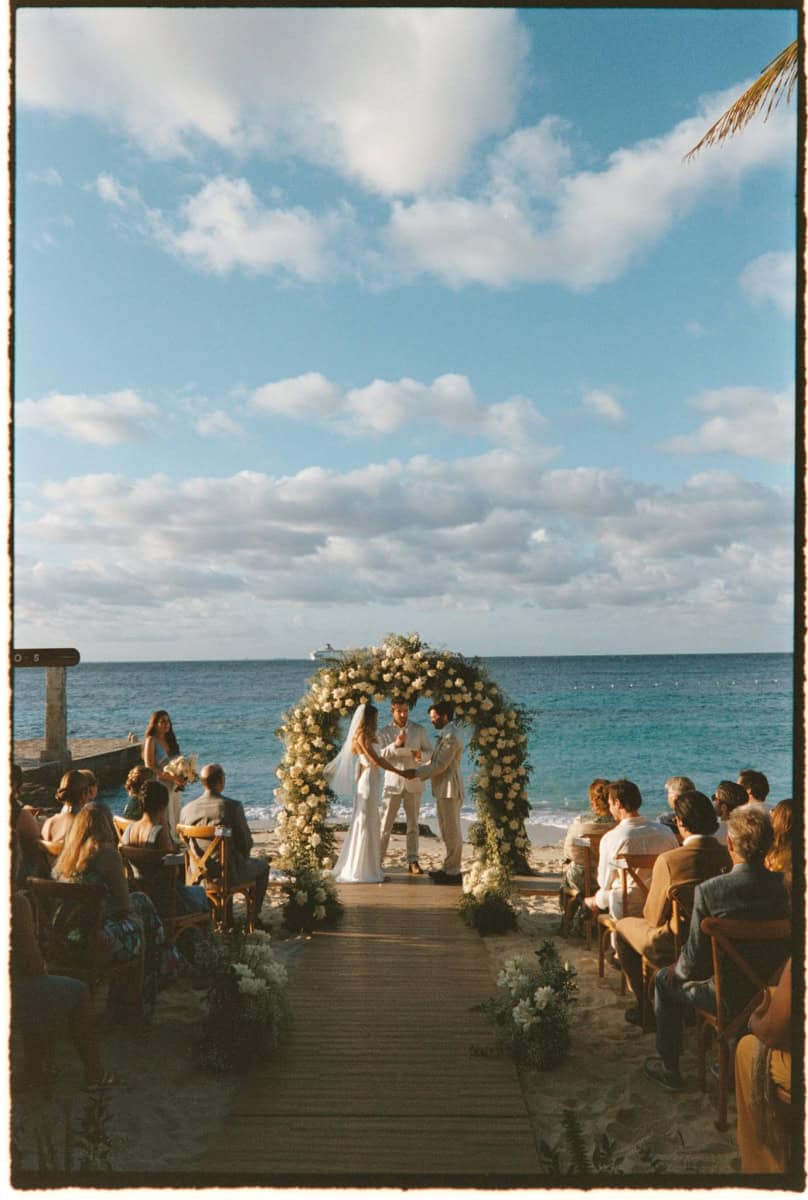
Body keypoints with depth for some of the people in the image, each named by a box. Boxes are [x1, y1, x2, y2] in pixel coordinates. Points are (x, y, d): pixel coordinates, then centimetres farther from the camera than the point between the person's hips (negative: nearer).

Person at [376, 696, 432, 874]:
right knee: (386, 824, -2)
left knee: (413, 824, 6)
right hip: (393, 782, -1)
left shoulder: (419, 730, 4)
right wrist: (395, 745, -22)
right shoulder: (385, 732, 3)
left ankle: (412, 862, 10)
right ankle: (377, 860, 3)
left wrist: (420, 754, -17)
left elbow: (430, 752, 5)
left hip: (413, 782, 1)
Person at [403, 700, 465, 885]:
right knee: (448, 832, 16)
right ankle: (449, 868, 25)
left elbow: (440, 766, -20)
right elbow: (435, 762, 17)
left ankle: (453, 872, 4)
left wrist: (416, 773, -14)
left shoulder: (452, 736, -18)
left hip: (449, 790, -10)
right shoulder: (445, 735, 15)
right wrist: (416, 770, 6)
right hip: (443, 789, 10)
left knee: (452, 832, -2)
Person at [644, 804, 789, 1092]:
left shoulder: (709, 891, -27)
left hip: (731, 996, -5)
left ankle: (669, 1070, 32)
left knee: (665, 981, 22)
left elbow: (694, 962, -19)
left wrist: (677, 971, 5)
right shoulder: (783, 885, -13)